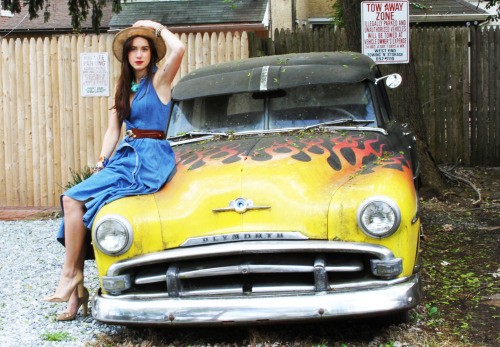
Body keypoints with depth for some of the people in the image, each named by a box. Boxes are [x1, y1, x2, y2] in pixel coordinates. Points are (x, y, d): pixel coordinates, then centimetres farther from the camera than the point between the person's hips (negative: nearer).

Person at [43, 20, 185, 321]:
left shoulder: (160, 79, 0)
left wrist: (157, 27, -4)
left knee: (76, 199, -19)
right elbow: (113, 131, 17)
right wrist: (102, 164, 3)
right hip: (126, 157, 7)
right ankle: (76, 291, -9)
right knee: (72, 201, -11)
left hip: (150, 160, -7)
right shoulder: (123, 86, 19)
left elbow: (178, 49, -22)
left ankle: (70, 274, -6)